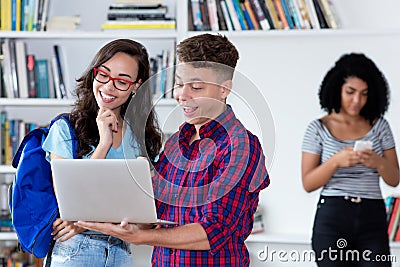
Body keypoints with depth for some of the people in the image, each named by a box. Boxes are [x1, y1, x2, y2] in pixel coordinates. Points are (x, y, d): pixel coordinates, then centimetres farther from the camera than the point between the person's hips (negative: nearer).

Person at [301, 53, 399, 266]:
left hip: (373, 219, 2)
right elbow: (308, 183, -2)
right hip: (332, 218, -2)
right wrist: (336, 161, -18)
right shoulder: (319, 129, 2)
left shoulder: (379, 126, 8)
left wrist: (378, 163, -13)